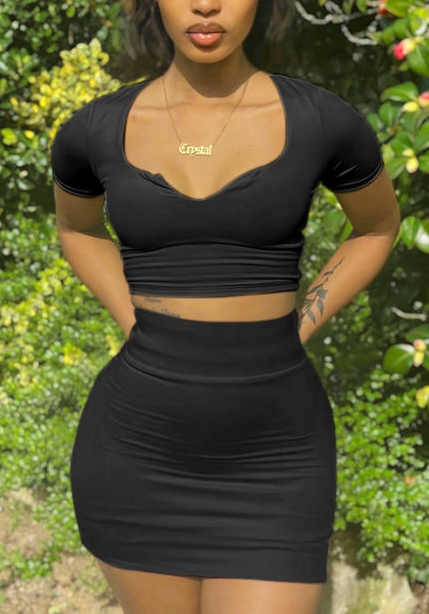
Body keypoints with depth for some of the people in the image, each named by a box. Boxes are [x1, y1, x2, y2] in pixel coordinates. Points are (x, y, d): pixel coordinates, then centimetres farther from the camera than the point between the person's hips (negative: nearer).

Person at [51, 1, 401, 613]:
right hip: (138, 444, 2)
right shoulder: (95, 130, -2)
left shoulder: (325, 120, -6)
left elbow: (379, 223, 14)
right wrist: (140, 335, 5)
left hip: (269, 455, -1)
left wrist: (288, 343, 3)